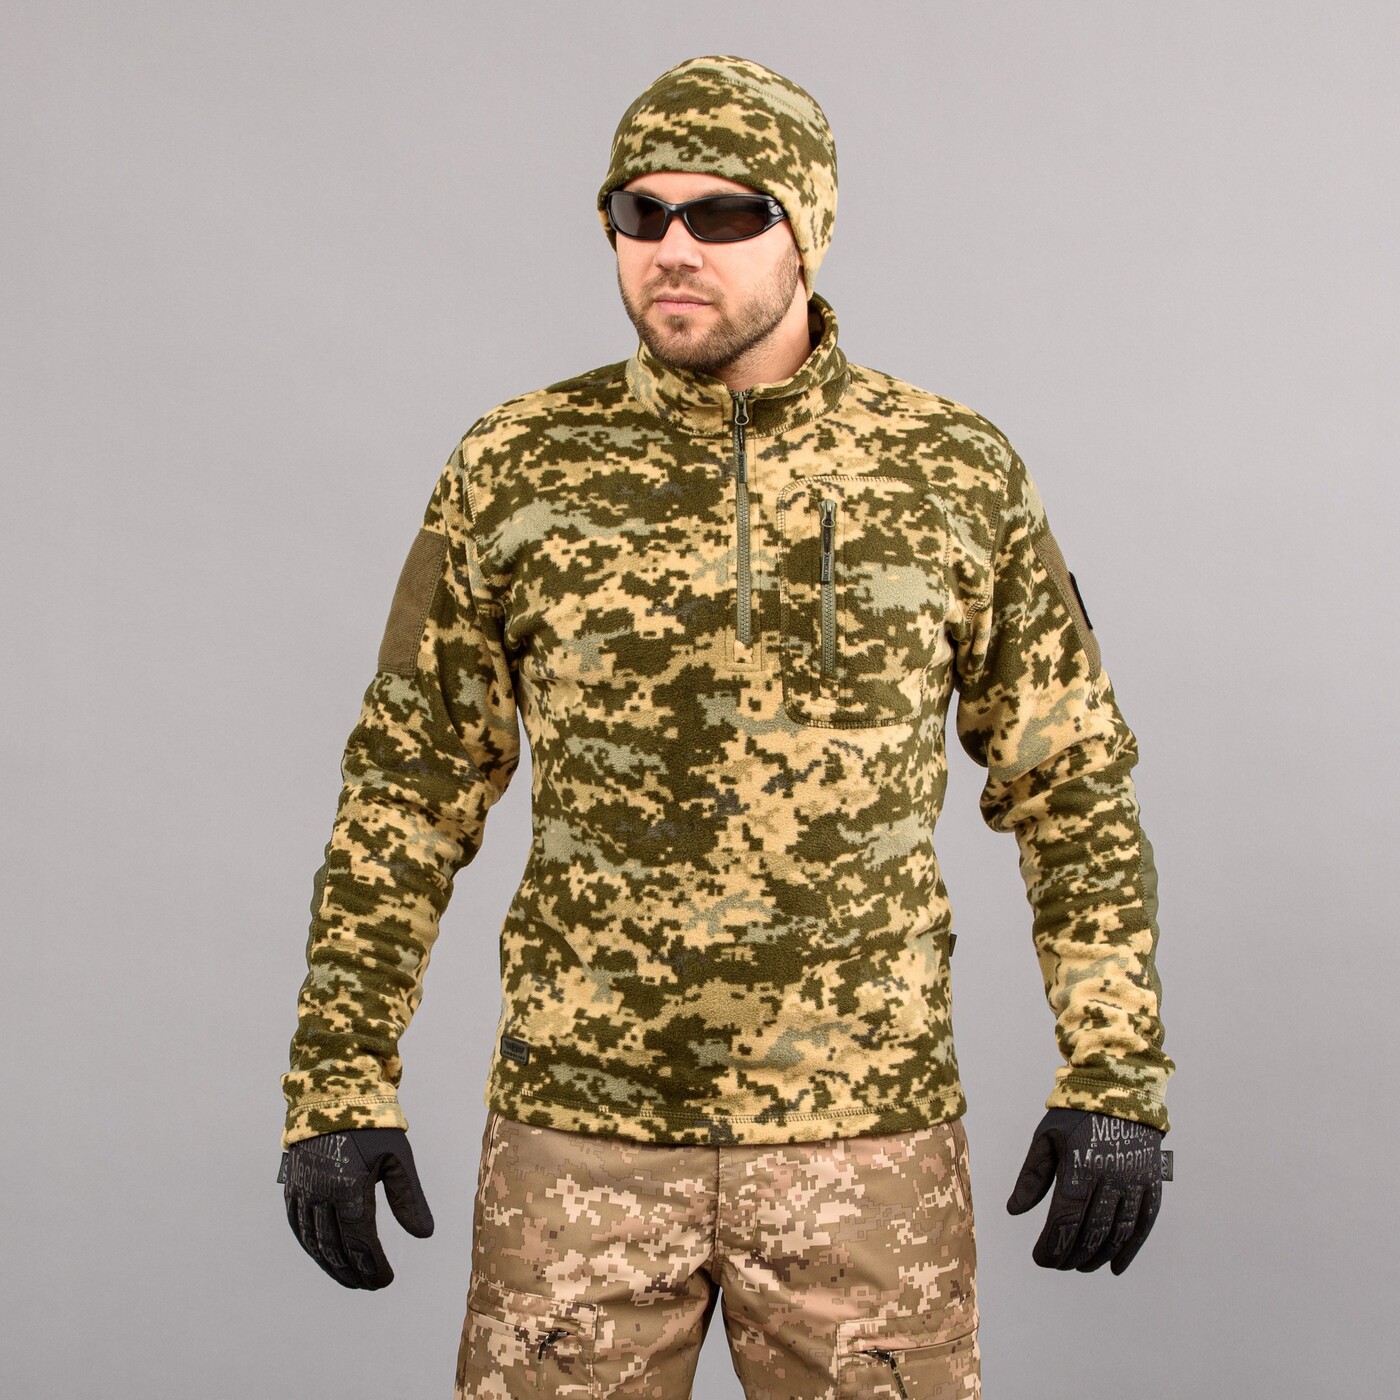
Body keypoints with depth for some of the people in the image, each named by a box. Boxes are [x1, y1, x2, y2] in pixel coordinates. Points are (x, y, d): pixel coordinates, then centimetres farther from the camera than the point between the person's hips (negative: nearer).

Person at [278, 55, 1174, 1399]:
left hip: (867, 1132, 0)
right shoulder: (514, 469, -3)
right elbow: (407, 790, 3)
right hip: (580, 1127, 0)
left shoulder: (959, 472, -3)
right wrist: (337, 1088, -1)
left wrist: (1118, 1079, -4)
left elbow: (1072, 784, 3)